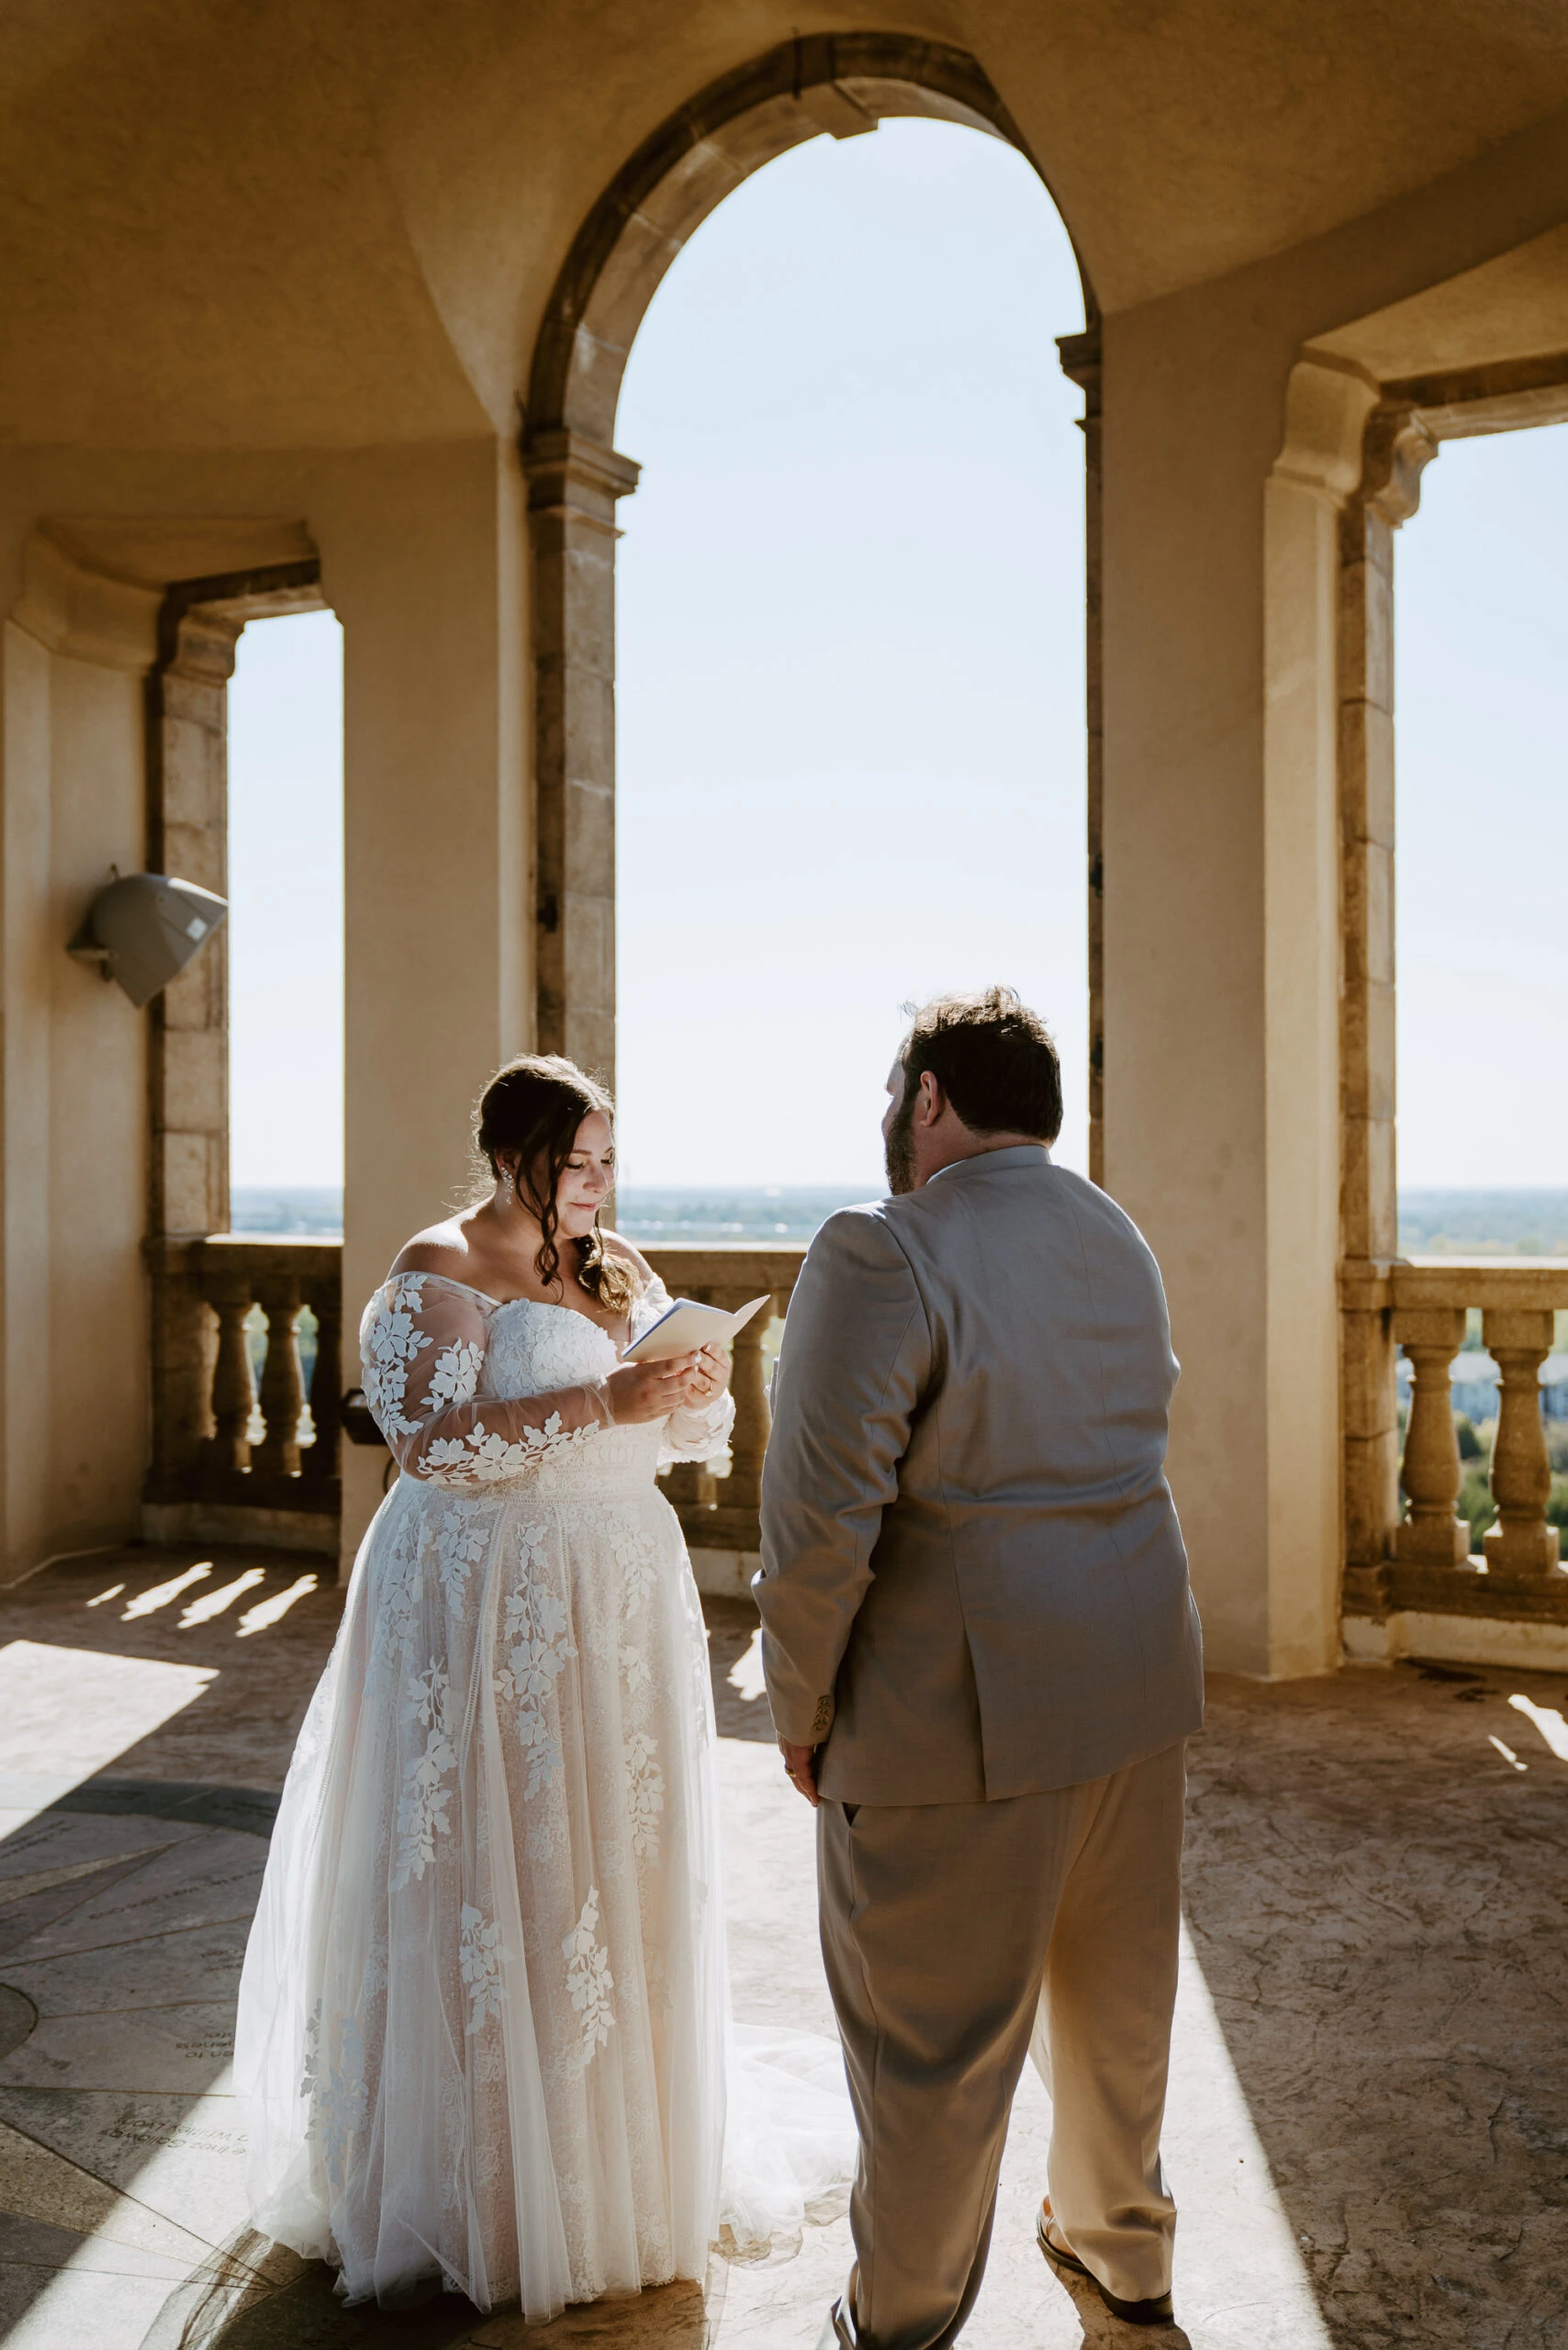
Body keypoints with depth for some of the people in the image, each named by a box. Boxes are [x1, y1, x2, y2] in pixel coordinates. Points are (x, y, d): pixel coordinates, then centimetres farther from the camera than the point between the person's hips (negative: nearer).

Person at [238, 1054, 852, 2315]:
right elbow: (428, 1440, -19)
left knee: (624, 1867, 12)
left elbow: (689, 1440, 13)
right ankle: (479, 2178, 18)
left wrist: (697, 1392, -11)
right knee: (488, 1876, 1)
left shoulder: (621, 1270, 11)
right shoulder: (437, 1274, -8)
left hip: (622, 1603, 6)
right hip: (486, 1609, -6)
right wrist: (600, 1407, -24)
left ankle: (627, 2152, 29)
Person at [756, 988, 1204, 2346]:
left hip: (962, 1712, -8)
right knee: (1115, 1985, 26)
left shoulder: (882, 1254, -19)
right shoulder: (1121, 1244, 7)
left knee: (936, 2041, 11)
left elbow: (822, 1517, -22)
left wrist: (803, 1705, -9)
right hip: (1139, 1676, 8)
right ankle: (1123, 2240, 48)